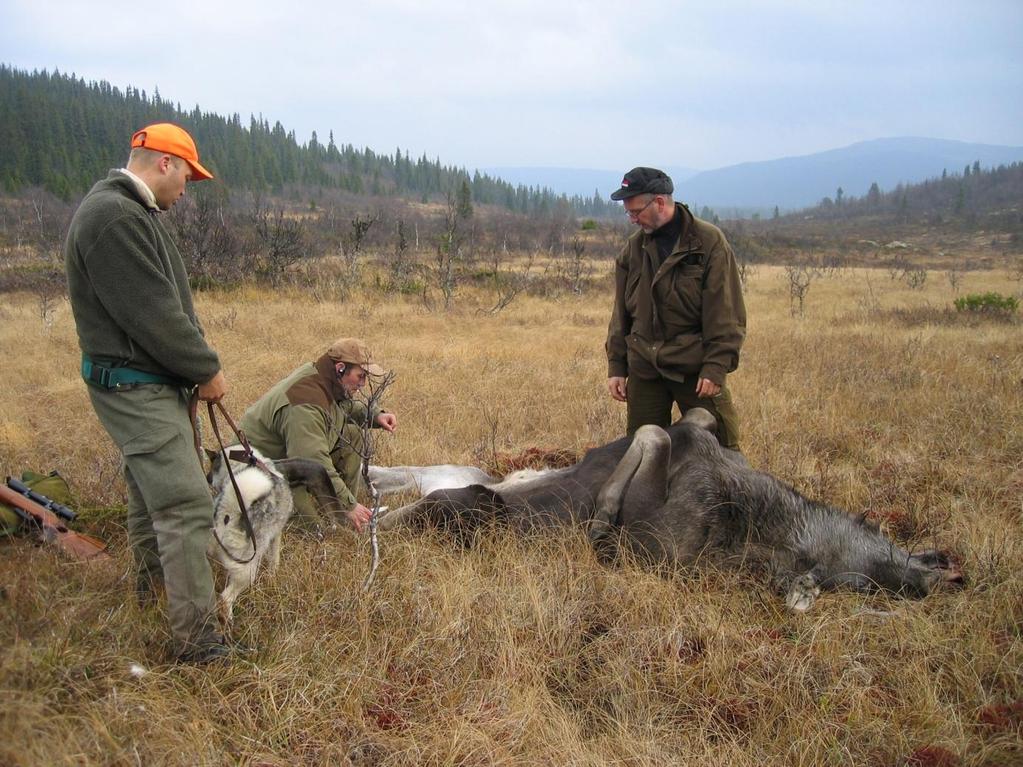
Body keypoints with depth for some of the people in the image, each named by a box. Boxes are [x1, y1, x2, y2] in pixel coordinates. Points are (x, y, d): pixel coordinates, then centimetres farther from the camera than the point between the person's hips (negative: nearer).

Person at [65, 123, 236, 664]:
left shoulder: (129, 212, 14)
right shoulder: (113, 218, -21)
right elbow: (153, 314, -24)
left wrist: (196, 365, 5)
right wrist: (207, 369, -12)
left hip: (148, 382, 11)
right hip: (136, 388, -11)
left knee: (152, 489, 25)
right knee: (186, 504, -10)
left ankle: (151, 580, 45)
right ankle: (196, 636, -4)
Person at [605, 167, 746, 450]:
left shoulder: (709, 241, -6)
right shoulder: (633, 249, 8)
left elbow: (726, 314, -9)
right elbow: (621, 314, 12)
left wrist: (716, 365, -15)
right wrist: (616, 366, 8)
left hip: (697, 370, -4)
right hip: (644, 370, 4)